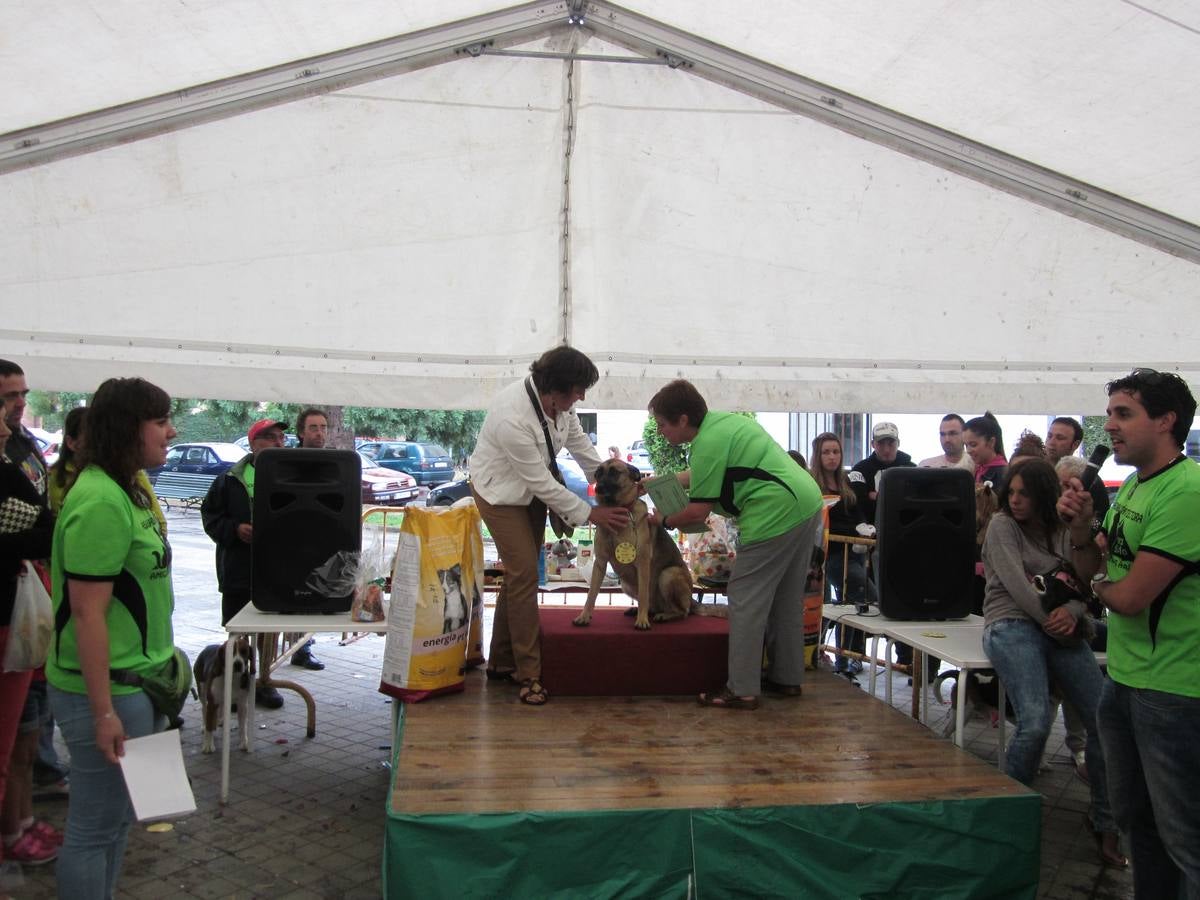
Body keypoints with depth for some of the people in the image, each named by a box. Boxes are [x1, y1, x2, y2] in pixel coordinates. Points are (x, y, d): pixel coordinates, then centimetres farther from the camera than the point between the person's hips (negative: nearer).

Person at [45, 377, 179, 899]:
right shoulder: (101, 501, -22)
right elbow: (87, 613, -23)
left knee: (115, 817, 20)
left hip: (135, 683, 10)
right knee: (96, 827, 5)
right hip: (109, 692, -9)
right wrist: (104, 711, -22)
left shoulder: (122, 490, 9)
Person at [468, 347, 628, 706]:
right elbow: (542, 484, -29)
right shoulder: (512, 418, -36)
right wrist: (589, 514, -22)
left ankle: (502, 661, 25)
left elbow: (579, 444, 0)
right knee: (524, 574, -12)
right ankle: (529, 673, -1)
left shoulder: (557, 400, -15)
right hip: (501, 493, -8)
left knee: (520, 574, 12)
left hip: (532, 488, 8)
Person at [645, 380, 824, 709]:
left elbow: (698, 512, -11)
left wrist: (663, 521, 7)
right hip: (807, 502, 10)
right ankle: (787, 677, 28)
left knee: (746, 600, -2)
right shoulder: (722, 420, 15)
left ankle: (742, 690, 1)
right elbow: (699, 474, 29)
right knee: (786, 598, 18)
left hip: (776, 514, -10)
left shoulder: (707, 444, -14)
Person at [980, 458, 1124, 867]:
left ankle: (1104, 822, 6)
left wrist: (1071, 614, -11)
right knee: (1035, 722, -25)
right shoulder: (1002, 525, 5)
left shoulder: (1064, 533, 18)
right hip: (1013, 625, -5)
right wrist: (1052, 622, -12)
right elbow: (1015, 584, -6)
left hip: (1061, 630, 5)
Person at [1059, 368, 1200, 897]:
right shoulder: (1131, 486, 9)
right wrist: (1080, 529, -6)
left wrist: (1100, 583, -1)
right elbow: (1095, 572, 13)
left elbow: (1129, 597, -22)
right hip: (1123, 676, 9)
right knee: (1133, 816, 20)